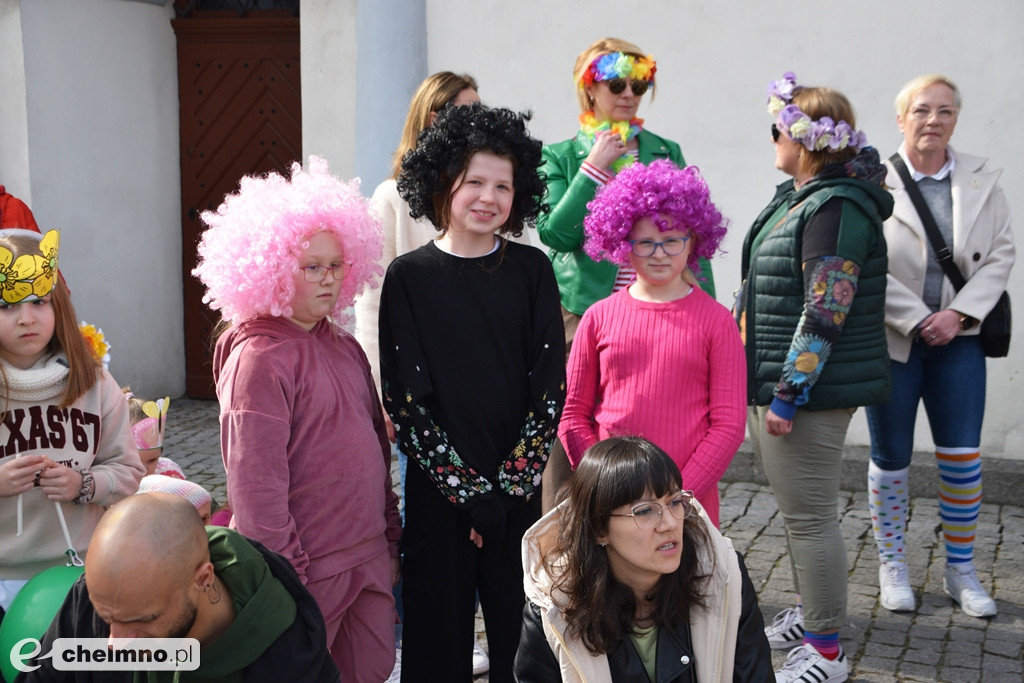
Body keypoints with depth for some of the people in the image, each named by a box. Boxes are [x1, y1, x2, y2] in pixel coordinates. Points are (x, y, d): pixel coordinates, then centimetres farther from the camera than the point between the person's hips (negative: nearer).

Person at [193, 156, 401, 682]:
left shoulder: (343, 347, 10)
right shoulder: (260, 358, -16)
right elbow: (255, 483, -18)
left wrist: (390, 539, 17)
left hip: (368, 560, 8)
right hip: (309, 570, -7)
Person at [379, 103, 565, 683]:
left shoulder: (531, 270, 3)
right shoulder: (409, 277, -1)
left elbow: (551, 384, -1)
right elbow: (404, 395, -5)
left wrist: (510, 484, -10)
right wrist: (469, 490, -10)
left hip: (524, 489, 1)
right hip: (440, 494, -1)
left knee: (523, 636, 7)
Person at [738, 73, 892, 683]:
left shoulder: (837, 208, -18)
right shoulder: (796, 197, 13)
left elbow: (824, 314, -23)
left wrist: (788, 396, -22)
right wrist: (767, 387, 21)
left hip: (810, 389, -10)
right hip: (775, 382, 10)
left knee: (809, 517, -2)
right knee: (798, 509, 21)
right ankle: (809, 614, 37)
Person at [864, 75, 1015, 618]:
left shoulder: (983, 182, 5)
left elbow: (1000, 255, 3)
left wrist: (959, 314, -10)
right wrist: (916, 320, -15)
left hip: (958, 337, 3)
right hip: (891, 339, -3)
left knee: (962, 457, 4)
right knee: (891, 457, 7)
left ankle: (961, 571, 20)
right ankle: (892, 566, 23)